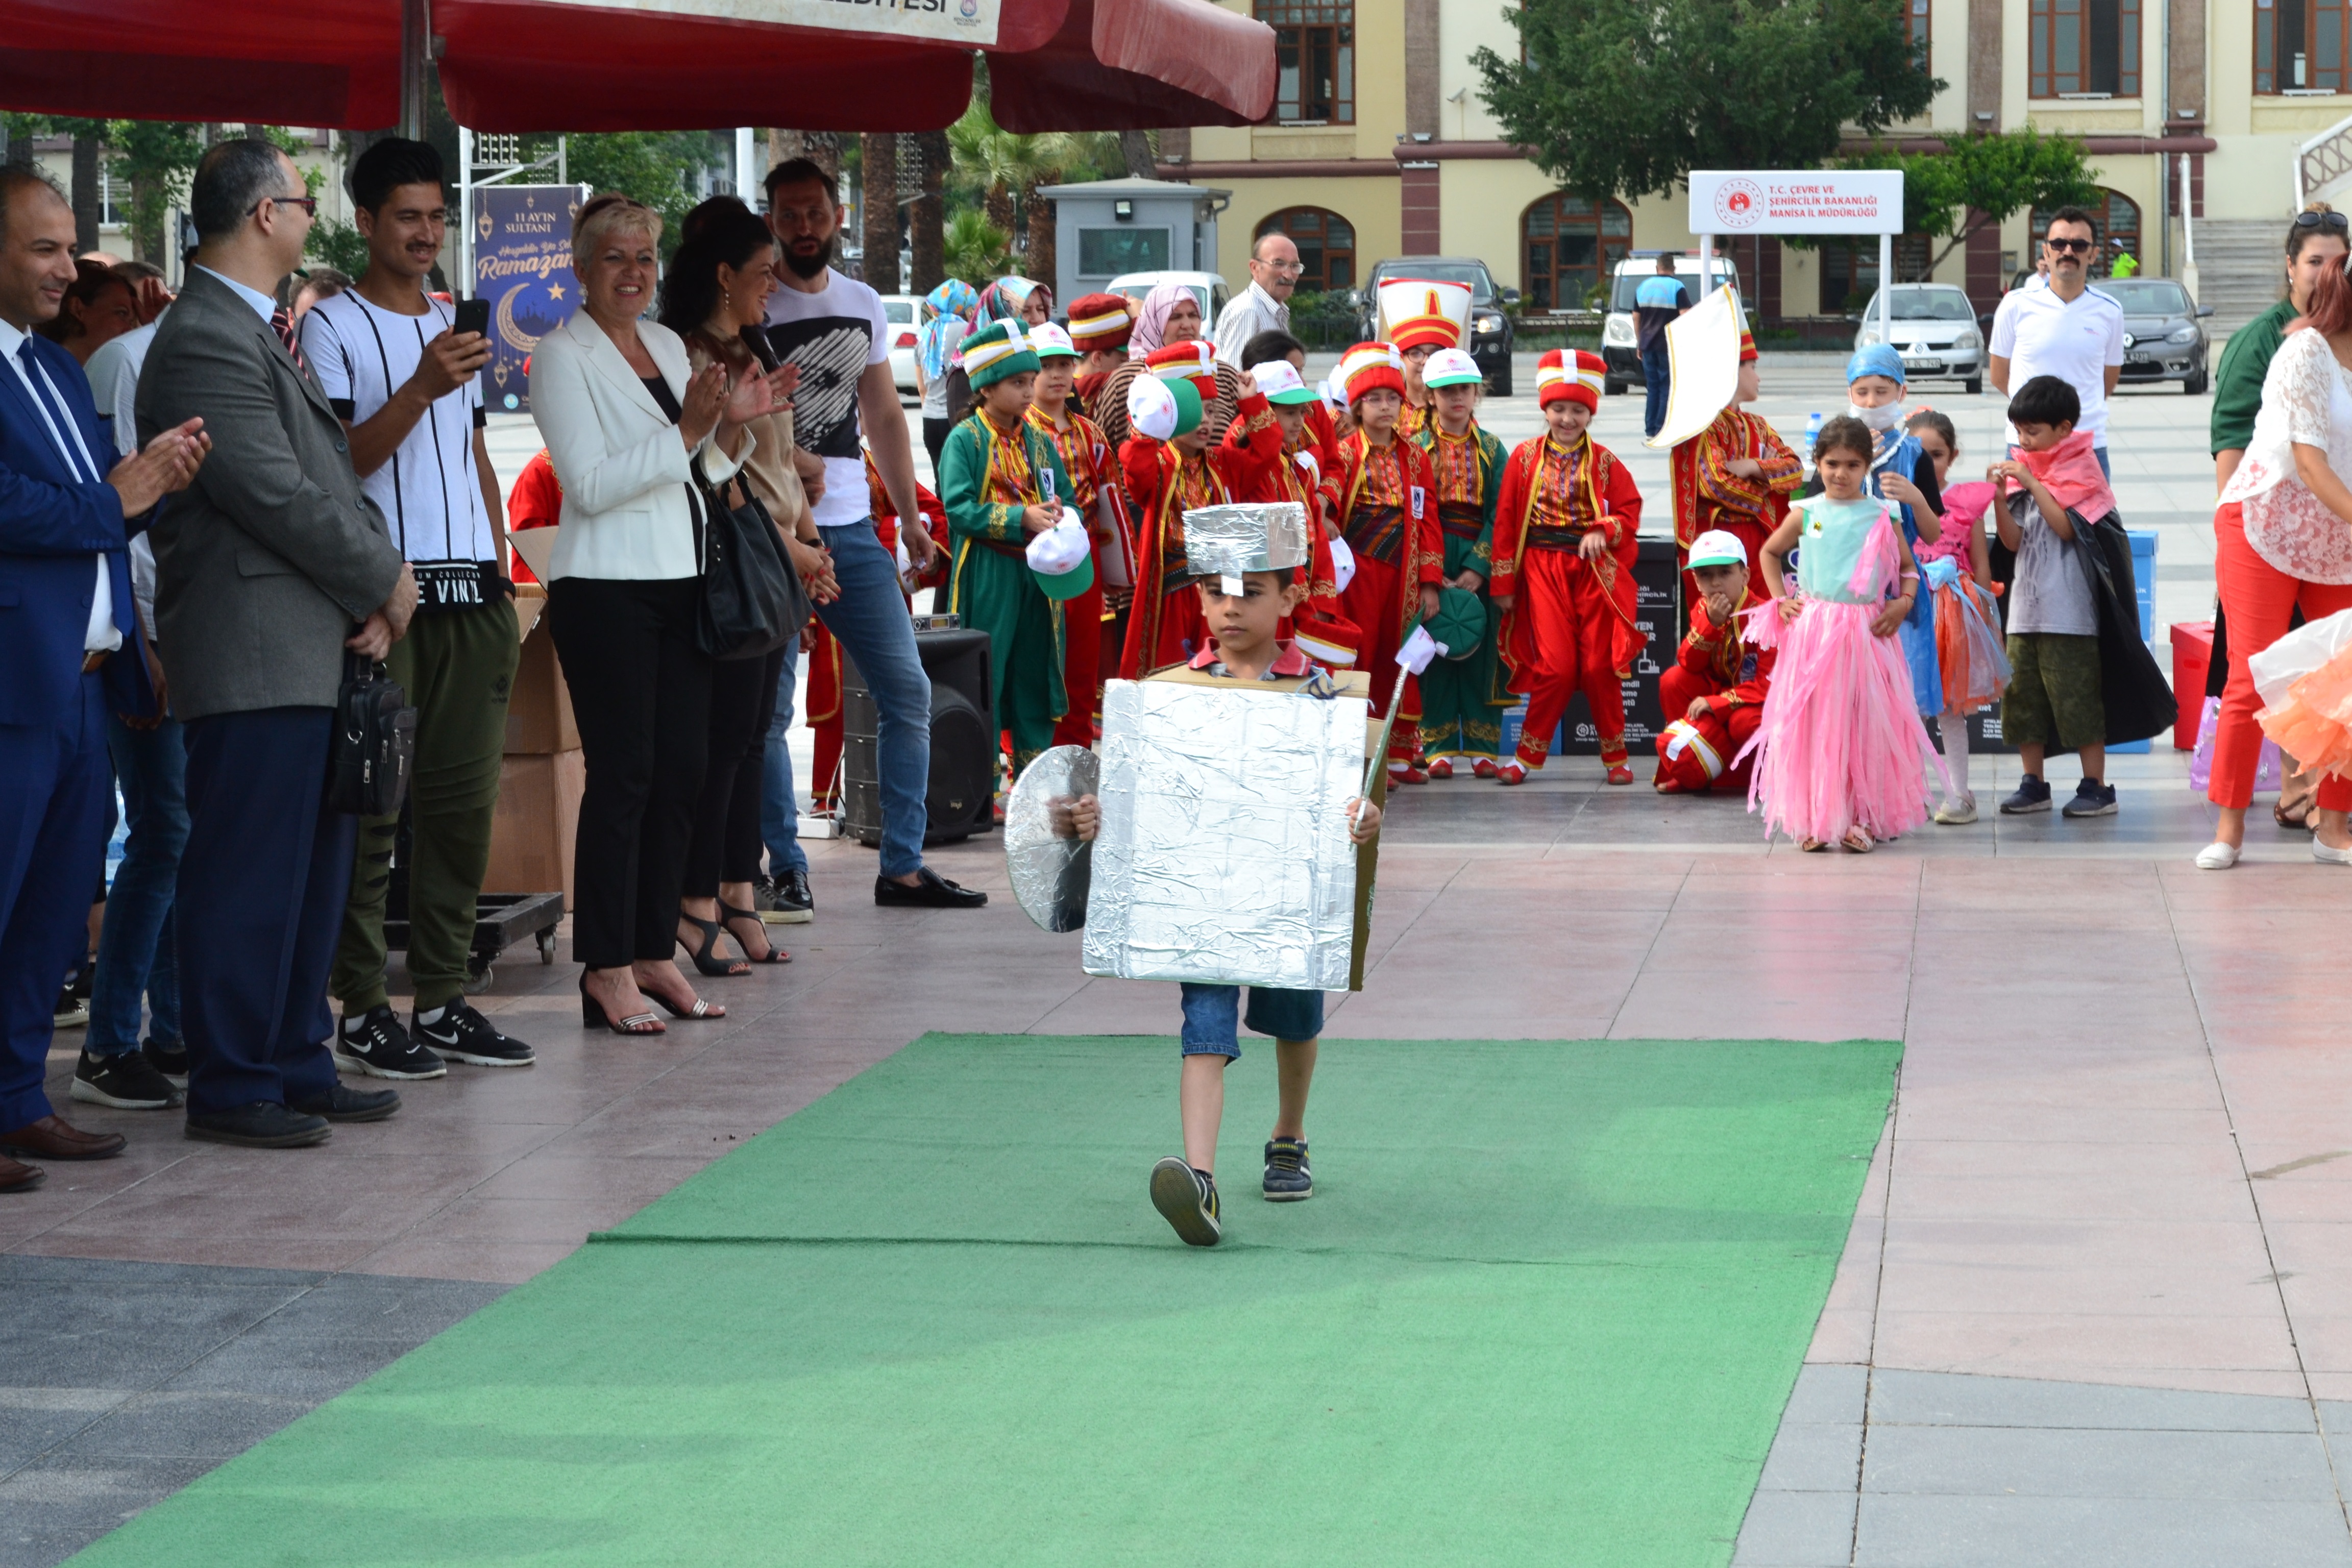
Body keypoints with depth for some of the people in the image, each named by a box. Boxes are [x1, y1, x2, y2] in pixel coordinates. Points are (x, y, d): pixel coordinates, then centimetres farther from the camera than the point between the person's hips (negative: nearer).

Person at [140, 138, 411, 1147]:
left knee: (315, 863, 14)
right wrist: (384, 582, -6)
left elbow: (335, 471, 18)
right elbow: (280, 497, -18)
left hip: (316, 650, 10)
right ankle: (231, 1087, 1)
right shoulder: (204, 342, -14)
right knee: (249, 871, -5)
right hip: (254, 656, -10)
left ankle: (297, 1062, 22)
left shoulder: (263, 333, 18)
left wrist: (374, 587, 1)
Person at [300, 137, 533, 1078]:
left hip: (470, 589, 7)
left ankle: (443, 999, 11)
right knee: (370, 805, -6)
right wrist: (421, 388, -23)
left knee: (465, 796, 5)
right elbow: (338, 462, -11)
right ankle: (361, 1009, -3)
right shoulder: (333, 327, -2)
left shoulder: (455, 325, 19)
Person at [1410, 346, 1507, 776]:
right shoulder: (1416, 446, 3)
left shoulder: (1491, 449, 8)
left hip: (1480, 559, 1)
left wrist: (1477, 568, -11)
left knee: (1482, 652, 1)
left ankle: (1483, 748, 6)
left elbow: (1498, 514, 1)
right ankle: (1439, 747, 4)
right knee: (1435, 651, -2)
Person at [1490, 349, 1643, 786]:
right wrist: (1503, 583, 1)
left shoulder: (1604, 462, 5)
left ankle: (1616, 755, 14)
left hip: (1595, 567, 1)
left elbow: (1629, 512, 5)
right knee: (1556, 665, -8)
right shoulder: (1525, 458, 3)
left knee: (1599, 665, 1)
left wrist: (1604, 532, -18)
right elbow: (1505, 520, 4)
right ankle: (1528, 755, 4)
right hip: (1543, 566, -1)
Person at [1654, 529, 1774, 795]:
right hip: (1719, 690, 6)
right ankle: (1692, 775, -10)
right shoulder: (1703, 609, -3)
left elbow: (1768, 683, -25)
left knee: (1744, 723, -39)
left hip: (1757, 702, -6)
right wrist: (1710, 624, -27)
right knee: (1673, 681, -16)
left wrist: (1715, 703, -28)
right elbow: (1688, 664, -11)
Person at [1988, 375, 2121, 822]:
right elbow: (2014, 540, 6)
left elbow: (2067, 527, -15)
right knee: (2023, 694, 8)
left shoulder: (2081, 468, -4)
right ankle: (2033, 784, 16)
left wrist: (2034, 484, -17)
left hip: (2069, 610, -6)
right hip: (2026, 603, 6)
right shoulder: (2022, 469, 11)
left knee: (2077, 695, -5)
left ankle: (2096, 786, 1)